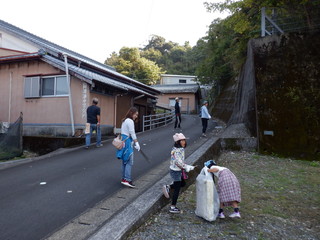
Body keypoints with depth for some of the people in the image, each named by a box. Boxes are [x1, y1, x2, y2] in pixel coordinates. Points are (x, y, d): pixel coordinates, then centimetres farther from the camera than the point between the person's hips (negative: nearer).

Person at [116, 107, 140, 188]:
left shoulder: (125, 120, 17)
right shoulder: (130, 121, -12)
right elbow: (132, 133, -16)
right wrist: (136, 143, -13)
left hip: (123, 141, 10)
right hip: (127, 142, -10)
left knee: (125, 161, 14)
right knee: (129, 162, -8)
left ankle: (124, 178, 21)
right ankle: (127, 179, -9)